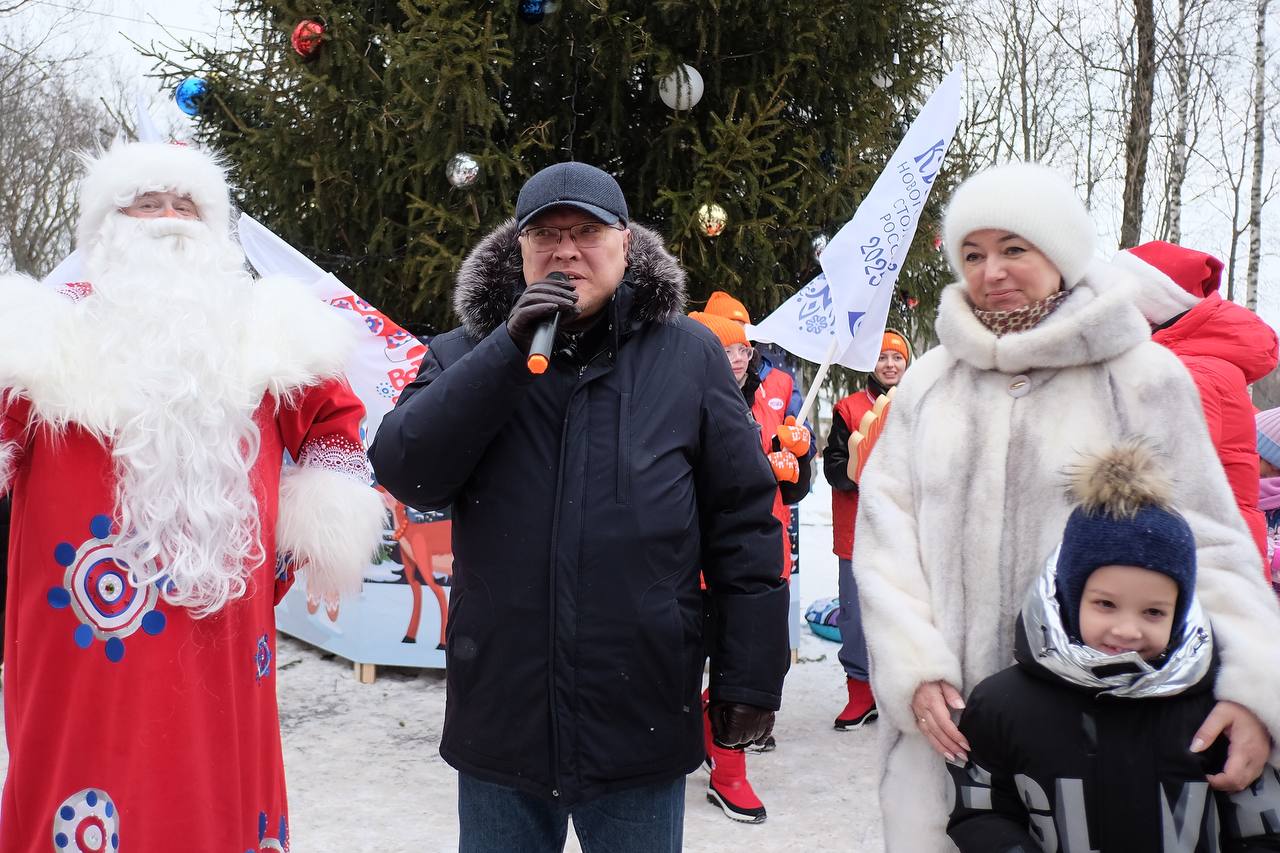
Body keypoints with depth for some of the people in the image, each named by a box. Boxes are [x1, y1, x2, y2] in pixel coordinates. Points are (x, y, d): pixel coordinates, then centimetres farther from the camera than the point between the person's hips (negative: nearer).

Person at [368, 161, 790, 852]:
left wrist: (751, 676, 0)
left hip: (642, 722, -1)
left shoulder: (688, 356, 1)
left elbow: (744, 519, 2)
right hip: (498, 717, 2)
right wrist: (510, 350, -17)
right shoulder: (465, 355, 4)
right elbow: (406, 473, -12)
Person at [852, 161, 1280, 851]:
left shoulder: (1141, 375, 1)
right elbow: (884, 533, 5)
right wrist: (916, 671, -7)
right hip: (948, 718, 2)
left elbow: (1206, 542, -2)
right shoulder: (929, 384, 8)